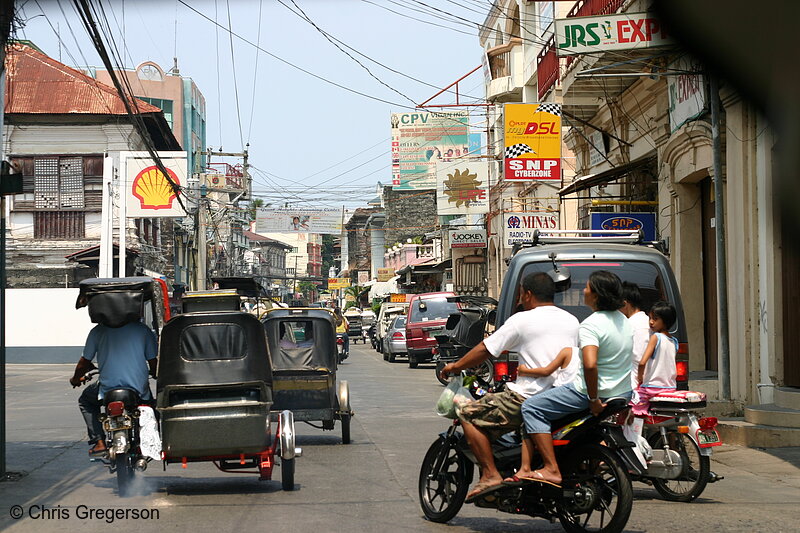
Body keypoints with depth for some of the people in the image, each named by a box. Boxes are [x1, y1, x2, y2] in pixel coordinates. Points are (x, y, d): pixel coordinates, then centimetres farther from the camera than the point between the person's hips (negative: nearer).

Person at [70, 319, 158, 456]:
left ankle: (98, 442, 14)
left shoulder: (97, 331, 4)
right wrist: (155, 374, 30)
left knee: (85, 400, 31)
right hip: (139, 389, 1)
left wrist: (75, 378, 31)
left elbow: (84, 363, 9)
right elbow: (154, 362, 7)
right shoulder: (143, 329, 4)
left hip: (108, 389, -1)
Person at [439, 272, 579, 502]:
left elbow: (485, 351, -1)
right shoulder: (572, 321, 13)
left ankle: (490, 474, -7)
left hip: (528, 397, -8)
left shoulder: (523, 320, -5)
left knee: (469, 415, 2)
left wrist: (455, 366, 14)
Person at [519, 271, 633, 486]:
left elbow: (590, 364, -34)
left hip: (597, 391, -9)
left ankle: (552, 470, -16)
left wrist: (593, 400, -23)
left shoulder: (591, 325, -19)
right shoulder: (624, 321, 8)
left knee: (532, 407, -5)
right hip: (623, 393, 9)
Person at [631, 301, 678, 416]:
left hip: (653, 386, -8)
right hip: (670, 387, 8)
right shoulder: (674, 341, 9)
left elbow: (642, 362, -21)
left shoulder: (656, 337, -12)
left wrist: (639, 377, -5)